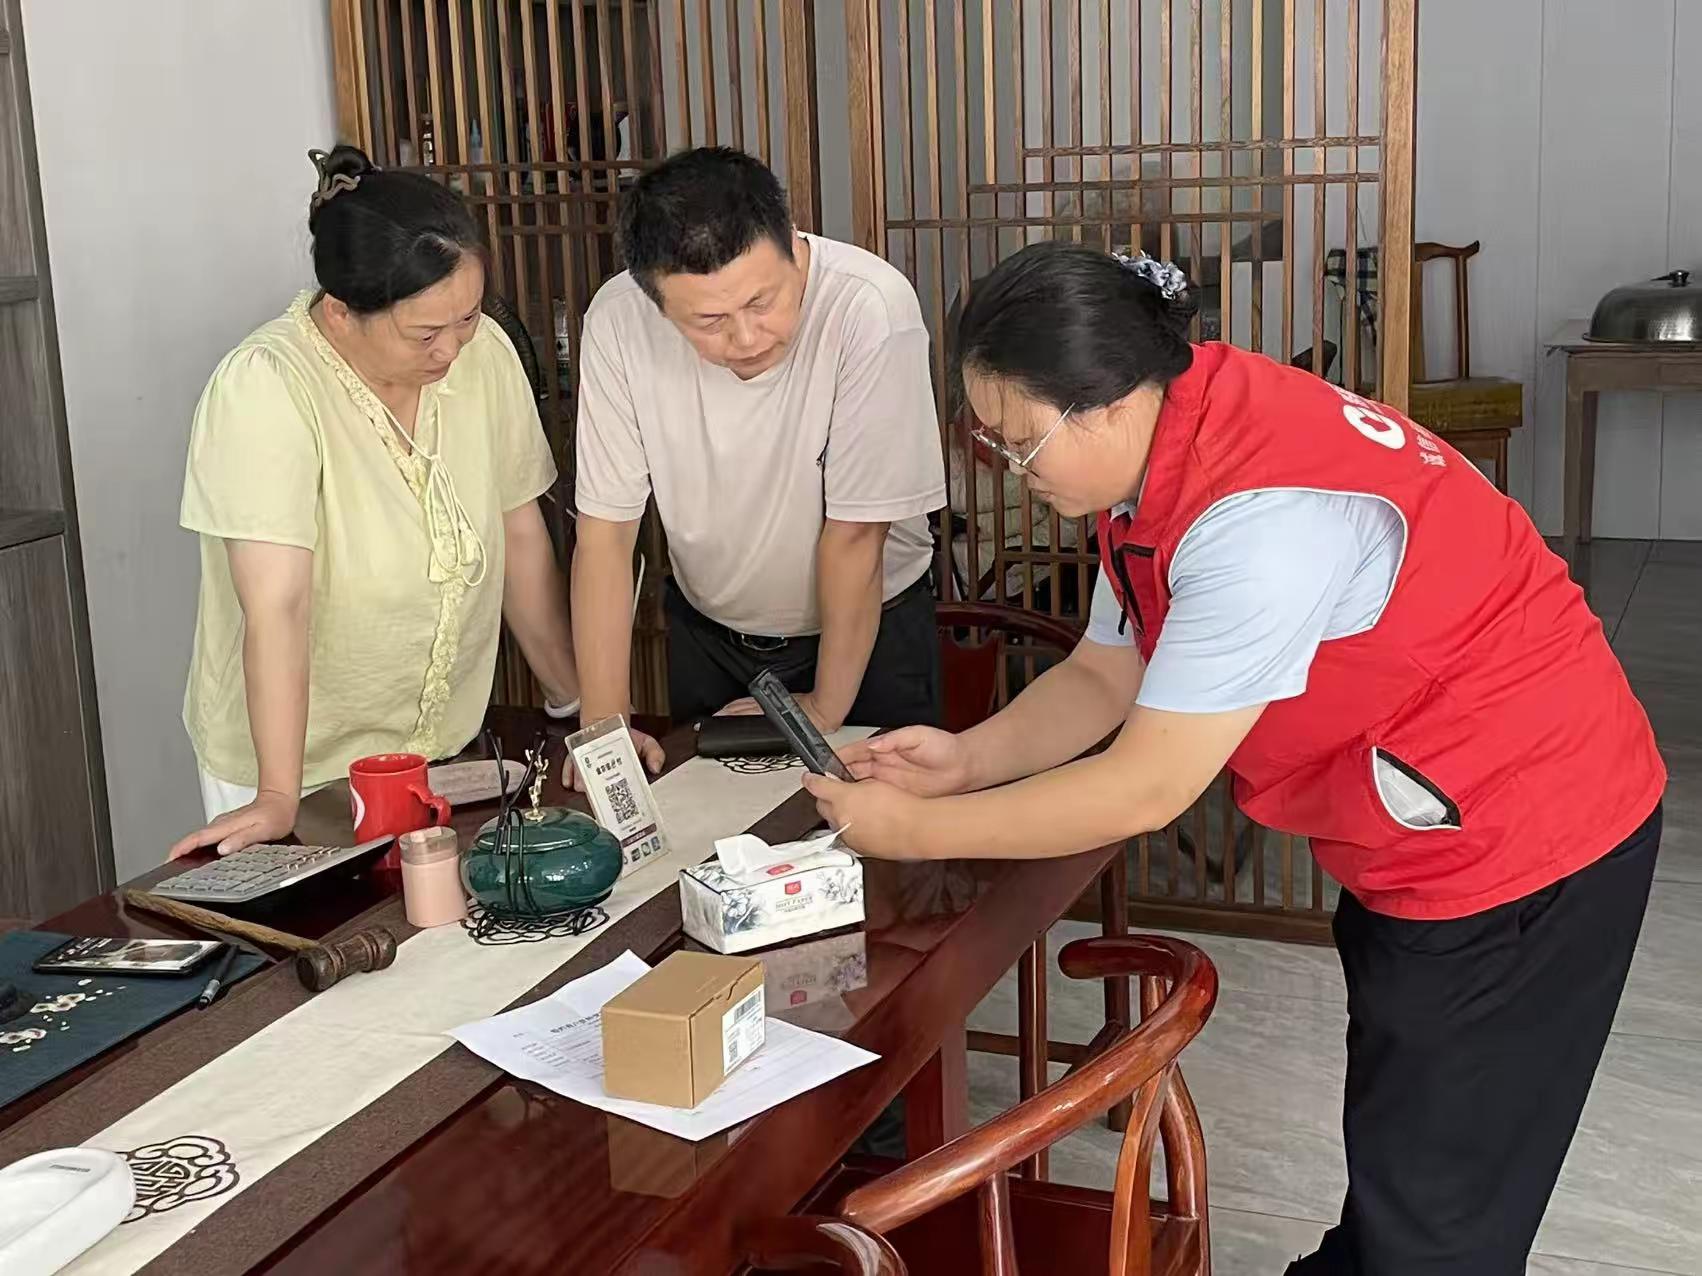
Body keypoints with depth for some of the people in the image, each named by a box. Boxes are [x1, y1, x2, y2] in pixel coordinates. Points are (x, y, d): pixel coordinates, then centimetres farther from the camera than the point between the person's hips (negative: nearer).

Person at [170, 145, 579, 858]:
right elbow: (277, 608, -28)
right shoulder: (264, 388, -23)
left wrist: (579, 706, 4)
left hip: (443, 749, 4)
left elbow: (522, 536, 1)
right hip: (300, 767, -4)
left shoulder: (484, 354, -8)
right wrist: (277, 800, -30)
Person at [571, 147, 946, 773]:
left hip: (869, 627, -2)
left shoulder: (871, 308, -33)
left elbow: (854, 534, -23)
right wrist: (604, 722, -19)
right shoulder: (617, 321, -22)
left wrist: (827, 707, -13)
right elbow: (605, 529, -15)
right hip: (706, 632, 3)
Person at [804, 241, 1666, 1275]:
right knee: (1390, 1146, 25)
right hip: (1421, 838, 9)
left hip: (1518, 844, -9)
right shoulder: (1157, 455, -2)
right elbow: (1106, 675, 6)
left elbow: (1148, 788, -28)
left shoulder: (1259, 514, -33)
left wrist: (918, 829, -19)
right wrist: (966, 758, -10)